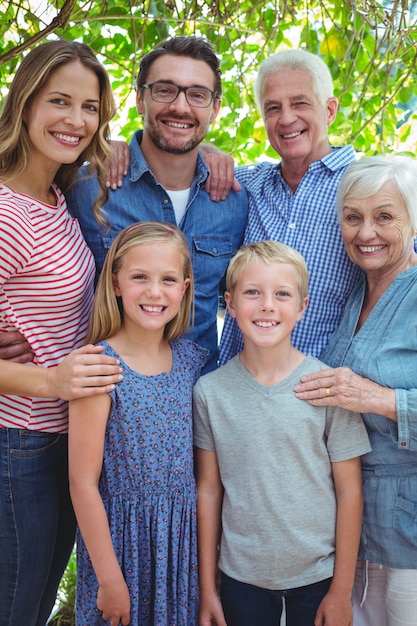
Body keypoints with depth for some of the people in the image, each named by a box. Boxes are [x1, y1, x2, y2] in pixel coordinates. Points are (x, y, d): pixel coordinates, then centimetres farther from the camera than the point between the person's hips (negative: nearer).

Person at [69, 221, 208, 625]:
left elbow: (198, 457, 7)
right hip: (121, 536, -4)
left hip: (185, 536, 5)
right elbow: (83, 483, -15)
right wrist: (110, 578, -11)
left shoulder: (190, 358, -2)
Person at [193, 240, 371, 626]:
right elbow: (208, 490, -1)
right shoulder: (210, 391, -7)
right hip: (241, 575, 1)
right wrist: (207, 587, 3)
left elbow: (349, 491, -6)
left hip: (318, 575, -1)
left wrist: (342, 590, -3)